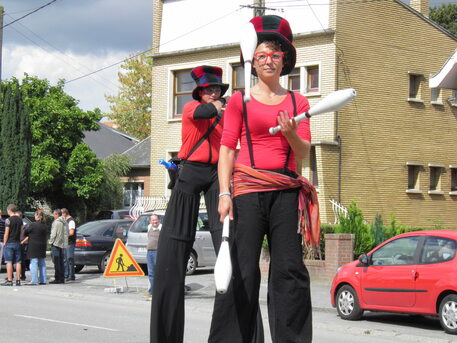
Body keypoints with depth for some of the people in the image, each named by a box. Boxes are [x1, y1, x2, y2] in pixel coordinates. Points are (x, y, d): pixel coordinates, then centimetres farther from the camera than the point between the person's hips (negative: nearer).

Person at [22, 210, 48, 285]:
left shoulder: (33, 225, -14)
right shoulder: (44, 226, 7)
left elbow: (25, 232, -5)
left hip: (34, 247, -7)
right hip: (43, 246, 7)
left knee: (33, 263, -4)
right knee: (42, 264, 11)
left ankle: (34, 281, -6)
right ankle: (43, 280, 12)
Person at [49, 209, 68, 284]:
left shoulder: (56, 222, -13)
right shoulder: (64, 222, 14)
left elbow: (53, 234, -16)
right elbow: (66, 233, 18)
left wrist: (50, 241, -5)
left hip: (56, 244, -8)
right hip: (62, 244, 8)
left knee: (56, 262, -6)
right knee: (61, 262, 11)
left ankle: (57, 278, -7)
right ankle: (62, 278, 12)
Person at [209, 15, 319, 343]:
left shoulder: (298, 102, 14)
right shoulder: (240, 101, 8)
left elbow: (304, 152, 8)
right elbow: (226, 148, 4)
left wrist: (291, 134, -14)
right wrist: (224, 193, -7)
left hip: (286, 190, 2)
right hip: (248, 189, -2)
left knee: (289, 269, -2)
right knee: (243, 270, -6)